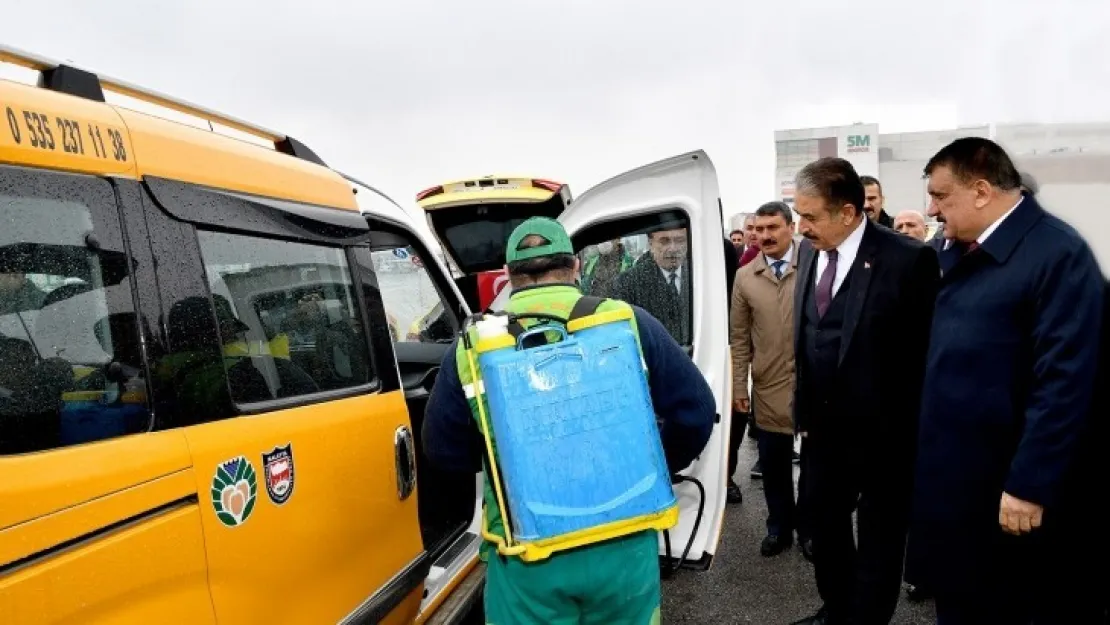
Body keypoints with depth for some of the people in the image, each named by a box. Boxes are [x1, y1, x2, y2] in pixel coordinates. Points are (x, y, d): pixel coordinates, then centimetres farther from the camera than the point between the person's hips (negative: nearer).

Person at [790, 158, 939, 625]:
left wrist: (914, 427, -10)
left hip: (882, 432, -6)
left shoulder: (908, 258, -18)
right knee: (822, 524, 21)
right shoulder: (809, 251, 2)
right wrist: (804, 408, 8)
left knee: (879, 539, 14)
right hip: (822, 425, 6)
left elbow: (925, 350, -14)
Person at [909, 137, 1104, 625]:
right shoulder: (955, 252, 8)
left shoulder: (1057, 254, -16)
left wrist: (1029, 485, -20)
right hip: (945, 476, 7)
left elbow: (1063, 383, -21)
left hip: (1002, 486, -7)